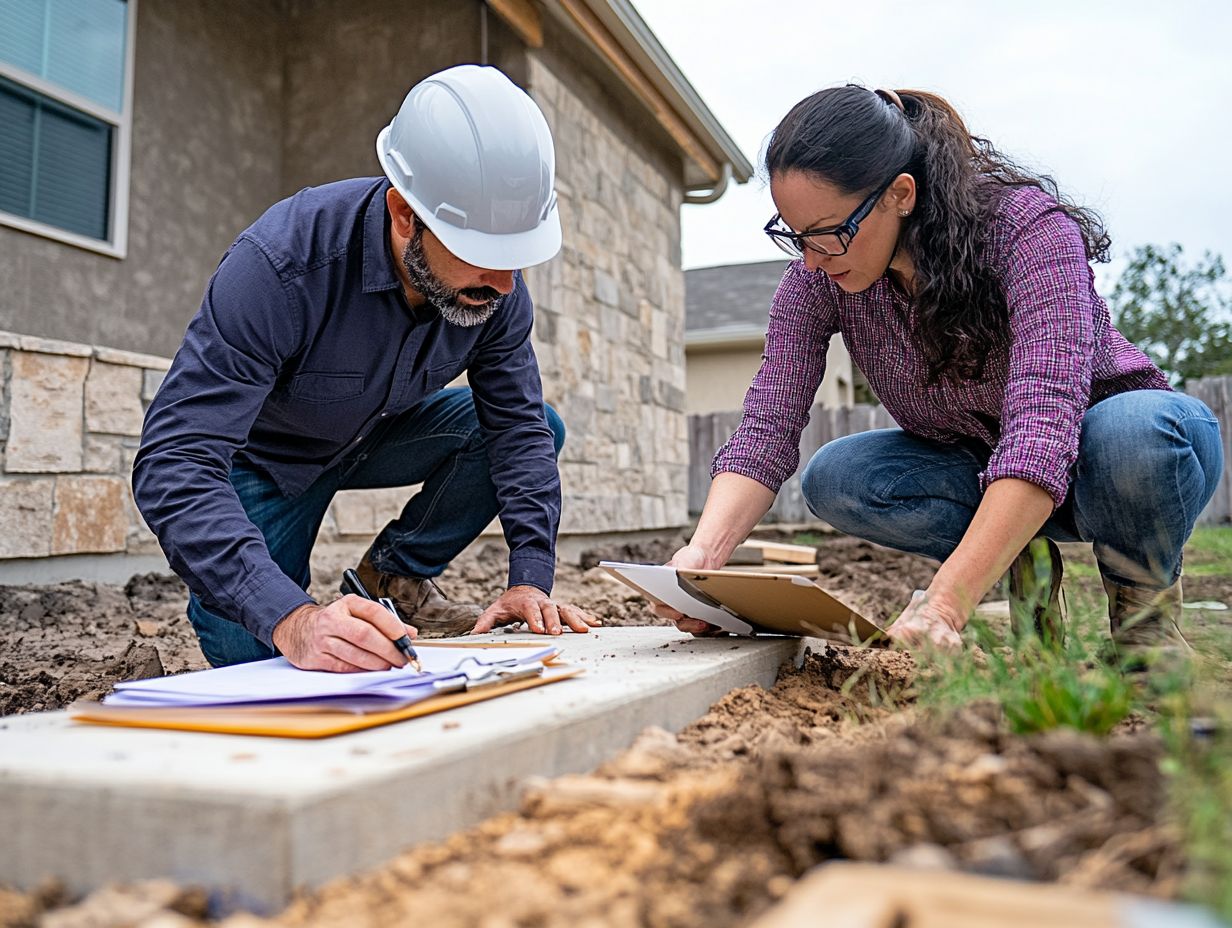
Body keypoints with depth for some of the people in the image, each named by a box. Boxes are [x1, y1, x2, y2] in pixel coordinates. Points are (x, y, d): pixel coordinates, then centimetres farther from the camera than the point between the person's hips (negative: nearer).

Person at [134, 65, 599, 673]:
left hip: (375, 436, 5)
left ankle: (398, 574, -1)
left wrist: (530, 580, -28)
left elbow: (518, 427, -15)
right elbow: (174, 465, -44)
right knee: (259, 668, -18)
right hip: (265, 458, -4)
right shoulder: (283, 263, -39)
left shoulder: (497, 285, -22)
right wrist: (293, 620, -56)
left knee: (541, 426, -15)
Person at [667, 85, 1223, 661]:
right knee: (832, 479, -25)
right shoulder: (816, 281, -15)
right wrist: (702, 554, -41)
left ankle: (1146, 596, -6)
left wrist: (945, 603, -51)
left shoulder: (1030, 229, -29)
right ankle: (1021, 559, -2)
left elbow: (1043, 426, -41)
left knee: (1137, 427, -37)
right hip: (979, 472, 4)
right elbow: (767, 430, -22)